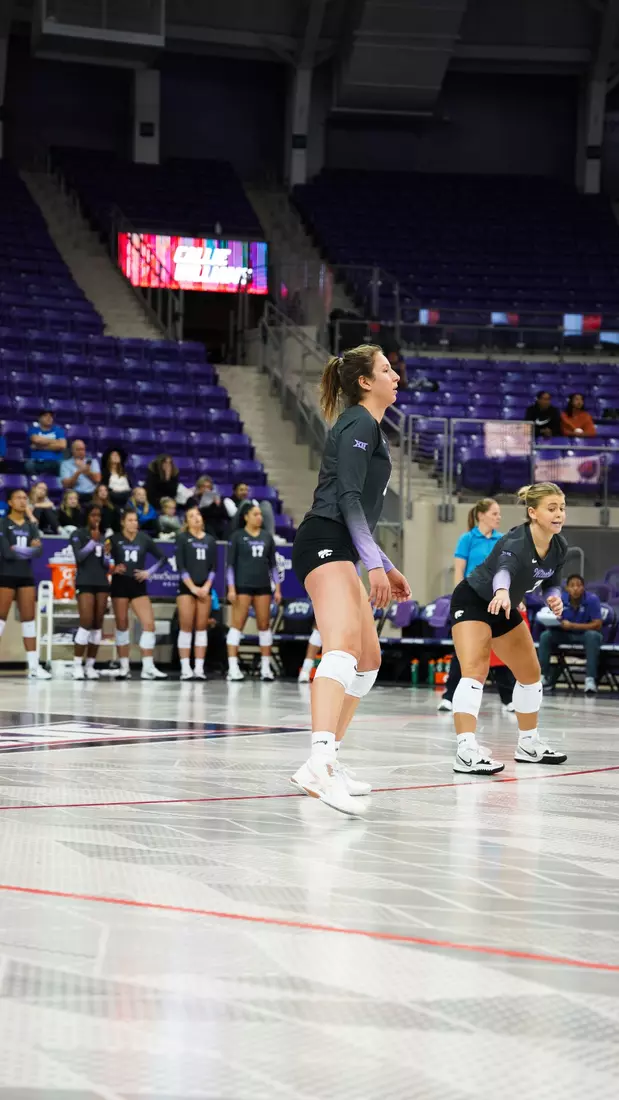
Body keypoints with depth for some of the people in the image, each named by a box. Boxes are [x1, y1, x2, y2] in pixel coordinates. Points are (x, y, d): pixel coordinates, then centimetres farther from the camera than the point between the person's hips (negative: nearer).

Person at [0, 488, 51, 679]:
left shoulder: (30, 524, 11)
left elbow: (39, 551, -2)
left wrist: (18, 549, -17)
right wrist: (29, 550, -7)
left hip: (26, 576, 5)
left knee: (28, 619, 4)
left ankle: (34, 666, 4)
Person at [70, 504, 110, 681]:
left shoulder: (103, 537, 16)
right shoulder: (78, 534, 1)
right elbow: (79, 556, -12)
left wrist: (106, 552, -2)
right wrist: (93, 541, -13)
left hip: (102, 583, 5)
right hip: (85, 582, -5)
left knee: (98, 625, 1)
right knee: (86, 623, -15)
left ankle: (90, 665, 4)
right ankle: (77, 665, -11)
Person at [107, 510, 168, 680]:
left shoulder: (144, 539, 3)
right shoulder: (114, 539, -2)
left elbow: (162, 557, 11)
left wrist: (149, 572, 0)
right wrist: (113, 569, -18)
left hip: (138, 585, 2)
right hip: (120, 585, -2)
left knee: (149, 624, -8)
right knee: (122, 625, 2)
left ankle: (148, 667, -6)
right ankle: (124, 666, 11)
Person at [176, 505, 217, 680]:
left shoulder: (210, 540, 11)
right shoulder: (182, 538, 1)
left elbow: (213, 567, 9)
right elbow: (181, 566, -5)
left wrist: (206, 586, -5)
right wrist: (192, 587, -12)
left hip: (204, 588, 3)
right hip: (186, 587, -3)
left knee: (202, 628, 2)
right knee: (186, 628, -6)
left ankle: (199, 668, 2)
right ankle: (185, 668, -5)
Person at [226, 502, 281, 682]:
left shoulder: (267, 537, 10)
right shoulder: (238, 536, -1)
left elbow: (272, 564, 13)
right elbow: (230, 564, -2)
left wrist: (277, 588, 7)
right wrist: (231, 588, -10)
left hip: (263, 586, 4)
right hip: (242, 586, -4)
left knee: (264, 625, 4)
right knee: (237, 625, -6)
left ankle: (266, 667, 8)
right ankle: (233, 667, -7)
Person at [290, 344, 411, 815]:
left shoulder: (368, 428, 25)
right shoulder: (359, 425, -6)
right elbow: (348, 498, -17)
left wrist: (385, 566, 29)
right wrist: (374, 563, -23)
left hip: (339, 552, 11)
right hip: (325, 543, -11)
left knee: (369, 660, 14)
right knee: (345, 647, -29)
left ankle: (329, 762, 14)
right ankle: (320, 763, -47)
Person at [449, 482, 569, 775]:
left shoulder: (559, 547, -8)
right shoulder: (516, 542, -32)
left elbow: (552, 583, 8)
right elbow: (503, 569, -54)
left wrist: (554, 598, -16)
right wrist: (501, 592, -77)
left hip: (505, 608, 9)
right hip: (473, 601, -9)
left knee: (531, 673, 16)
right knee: (475, 671, -26)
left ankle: (528, 744, 33)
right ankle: (466, 751, -38)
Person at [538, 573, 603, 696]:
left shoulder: (592, 599, -20)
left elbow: (597, 625, -23)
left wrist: (572, 626, -30)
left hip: (585, 634, -3)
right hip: (566, 634, 3)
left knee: (593, 635, -37)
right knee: (546, 635, -20)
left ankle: (590, 679, -38)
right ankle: (544, 676, -13)